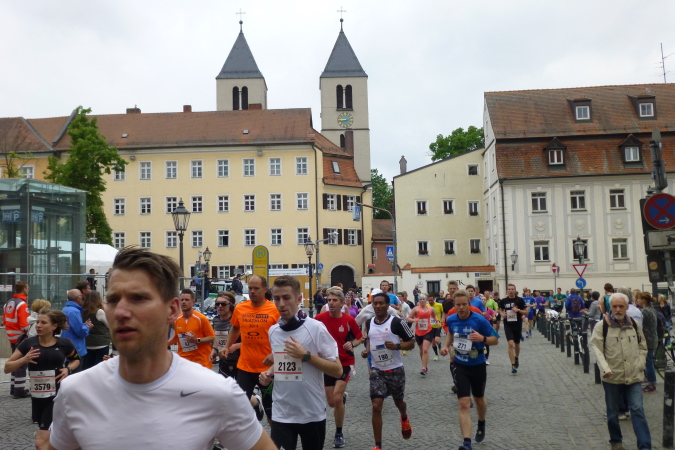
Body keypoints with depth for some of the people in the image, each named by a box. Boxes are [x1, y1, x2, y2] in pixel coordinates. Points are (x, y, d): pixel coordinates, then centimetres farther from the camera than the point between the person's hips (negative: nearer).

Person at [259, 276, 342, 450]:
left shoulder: (315, 327, -13)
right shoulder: (272, 331, 3)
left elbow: (337, 370, -13)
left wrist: (306, 355, -21)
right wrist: (269, 373, 0)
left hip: (312, 413, -3)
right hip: (281, 413, 3)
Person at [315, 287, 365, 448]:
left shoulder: (349, 319, -10)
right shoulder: (320, 318, -10)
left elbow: (359, 338, 3)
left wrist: (352, 344, -17)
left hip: (345, 363, -2)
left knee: (336, 398, -17)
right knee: (331, 403, 9)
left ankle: (339, 433, 6)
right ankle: (343, 397, 49)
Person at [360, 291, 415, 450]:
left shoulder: (397, 322, -13)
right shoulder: (369, 323, 1)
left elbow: (411, 343, -8)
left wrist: (396, 346, -25)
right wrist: (367, 350, 1)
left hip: (395, 370, -2)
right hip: (377, 370, 2)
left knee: (398, 401, 18)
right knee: (376, 406, -7)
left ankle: (404, 418, 56)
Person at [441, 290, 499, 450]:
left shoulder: (480, 320, -20)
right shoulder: (451, 319, -9)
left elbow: (495, 340, -11)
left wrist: (482, 338, -31)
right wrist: (446, 346, -1)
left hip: (477, 365, -1)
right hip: (459, 365, 1)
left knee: (479, 400, 21)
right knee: (464, 404, -11)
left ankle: (481, 425, 52)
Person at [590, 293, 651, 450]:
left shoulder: (635, 325, 6)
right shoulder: (602, 326, -6)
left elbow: (642, 347, 15)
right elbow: (596, 348, -13)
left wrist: (639, 365, 0)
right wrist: (605, 369, -25)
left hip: (634, 377, 1)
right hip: (612, 378, -1)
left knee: (638, 410, -5)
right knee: (612, 412, 12)